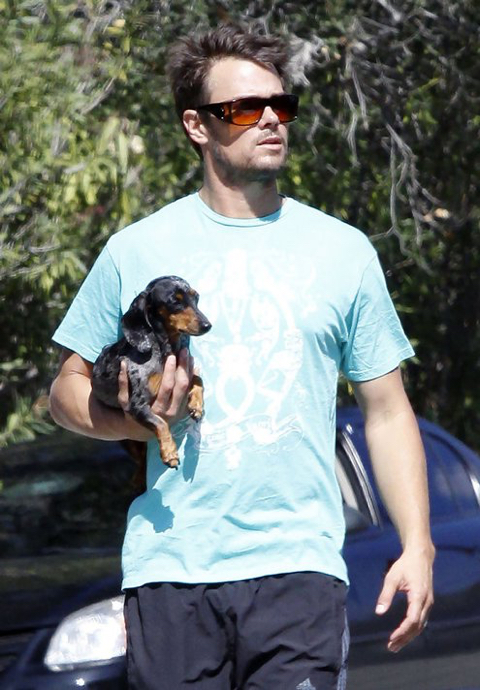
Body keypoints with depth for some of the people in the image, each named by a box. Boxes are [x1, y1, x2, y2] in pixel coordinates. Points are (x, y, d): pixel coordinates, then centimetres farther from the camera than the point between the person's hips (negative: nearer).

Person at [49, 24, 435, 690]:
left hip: (299, 564, 0)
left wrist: (418, 547, 1)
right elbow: (68, 387, 15)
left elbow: (388, 413, 11)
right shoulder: (135, 252, 9)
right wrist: (132, 421, -7)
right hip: (168, 566, 1)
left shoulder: (344, 252, 10)